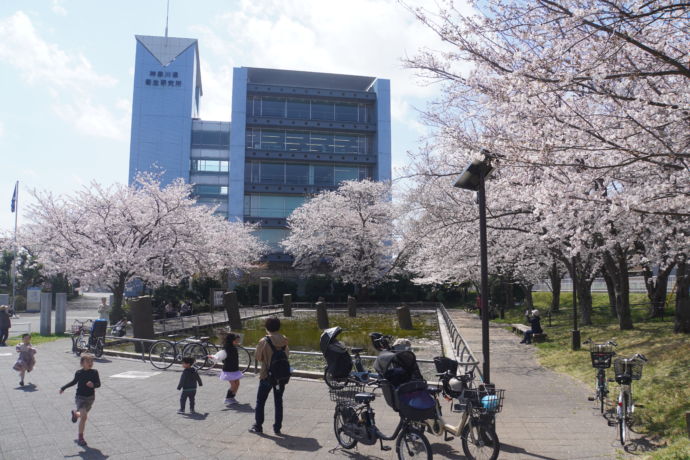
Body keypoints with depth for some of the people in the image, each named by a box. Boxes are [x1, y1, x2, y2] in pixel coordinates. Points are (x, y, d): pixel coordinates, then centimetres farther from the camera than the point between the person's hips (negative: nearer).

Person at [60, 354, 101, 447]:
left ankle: (75, 414, 56)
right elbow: (74, 382, 11)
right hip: (80, 397, -2)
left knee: (84, 416, 18)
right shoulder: (79, 373, -7)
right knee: (83, 417, -16)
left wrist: (93, 385, -30)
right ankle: (80, 438, -2)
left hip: (90, 397, 2)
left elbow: (98, 383, -9)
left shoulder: (94, 372, -8)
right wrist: (63, 388, 14)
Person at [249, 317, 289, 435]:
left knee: (260, 402, 14)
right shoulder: (284, 340, -6)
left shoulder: (264, 342, -17)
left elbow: (258, 358, -7)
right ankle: (277, 428, 14)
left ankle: (258, 426, 21)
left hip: (267, 376, -3)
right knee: (278, 402, 13)